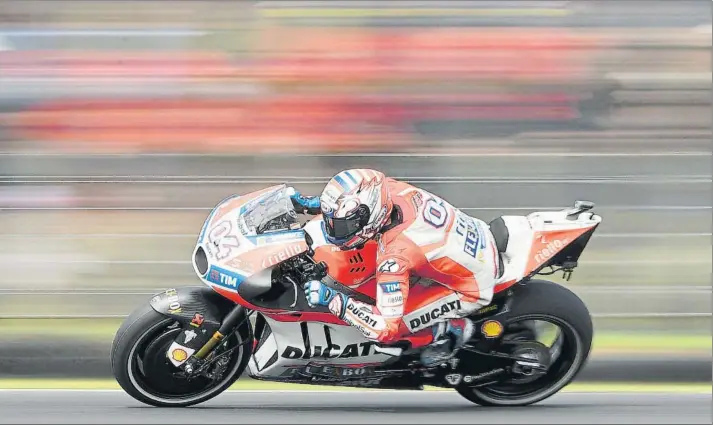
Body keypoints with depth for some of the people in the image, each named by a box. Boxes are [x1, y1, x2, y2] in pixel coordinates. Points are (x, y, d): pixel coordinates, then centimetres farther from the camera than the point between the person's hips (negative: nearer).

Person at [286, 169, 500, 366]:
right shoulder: (390, 189, -19)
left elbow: (386, 328, -32)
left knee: (389, 329, -11)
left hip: (474, 288, -7)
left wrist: (332, 299, -32)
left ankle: (451, 329, 6)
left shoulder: (395, 256, -36)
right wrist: (310, 204, 2)